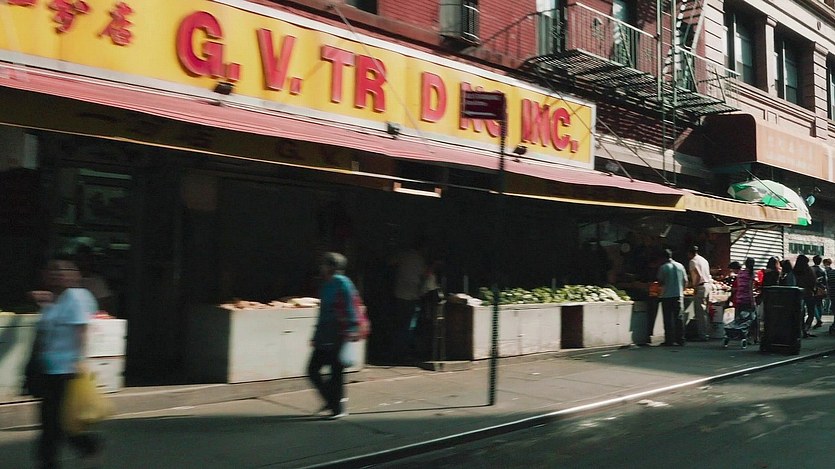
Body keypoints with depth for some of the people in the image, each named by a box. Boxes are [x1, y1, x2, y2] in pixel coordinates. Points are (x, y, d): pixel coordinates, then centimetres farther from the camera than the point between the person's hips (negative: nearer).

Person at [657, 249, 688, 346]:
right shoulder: (680, 266, 4)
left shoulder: (663, 267, -8)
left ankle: (669, 340, 0)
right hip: (679, 295, 4)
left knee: (668, 319, 1)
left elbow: (660, 281, -4)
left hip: (667, 296, -4)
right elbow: (685, 281, 7)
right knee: (678, 318, 9)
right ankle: (680, 339, 9)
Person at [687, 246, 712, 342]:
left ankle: (703, 335, -6)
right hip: (708, 285, 9)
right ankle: (707, 333, 16)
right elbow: (707, 274, 17)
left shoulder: (693, 261, -8)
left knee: (700, 312, -6)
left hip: (700, 287, -9)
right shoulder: (704, 260, 18)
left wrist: (695, 287, -16)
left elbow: (698, 275, -19)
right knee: (705, 311, 14)